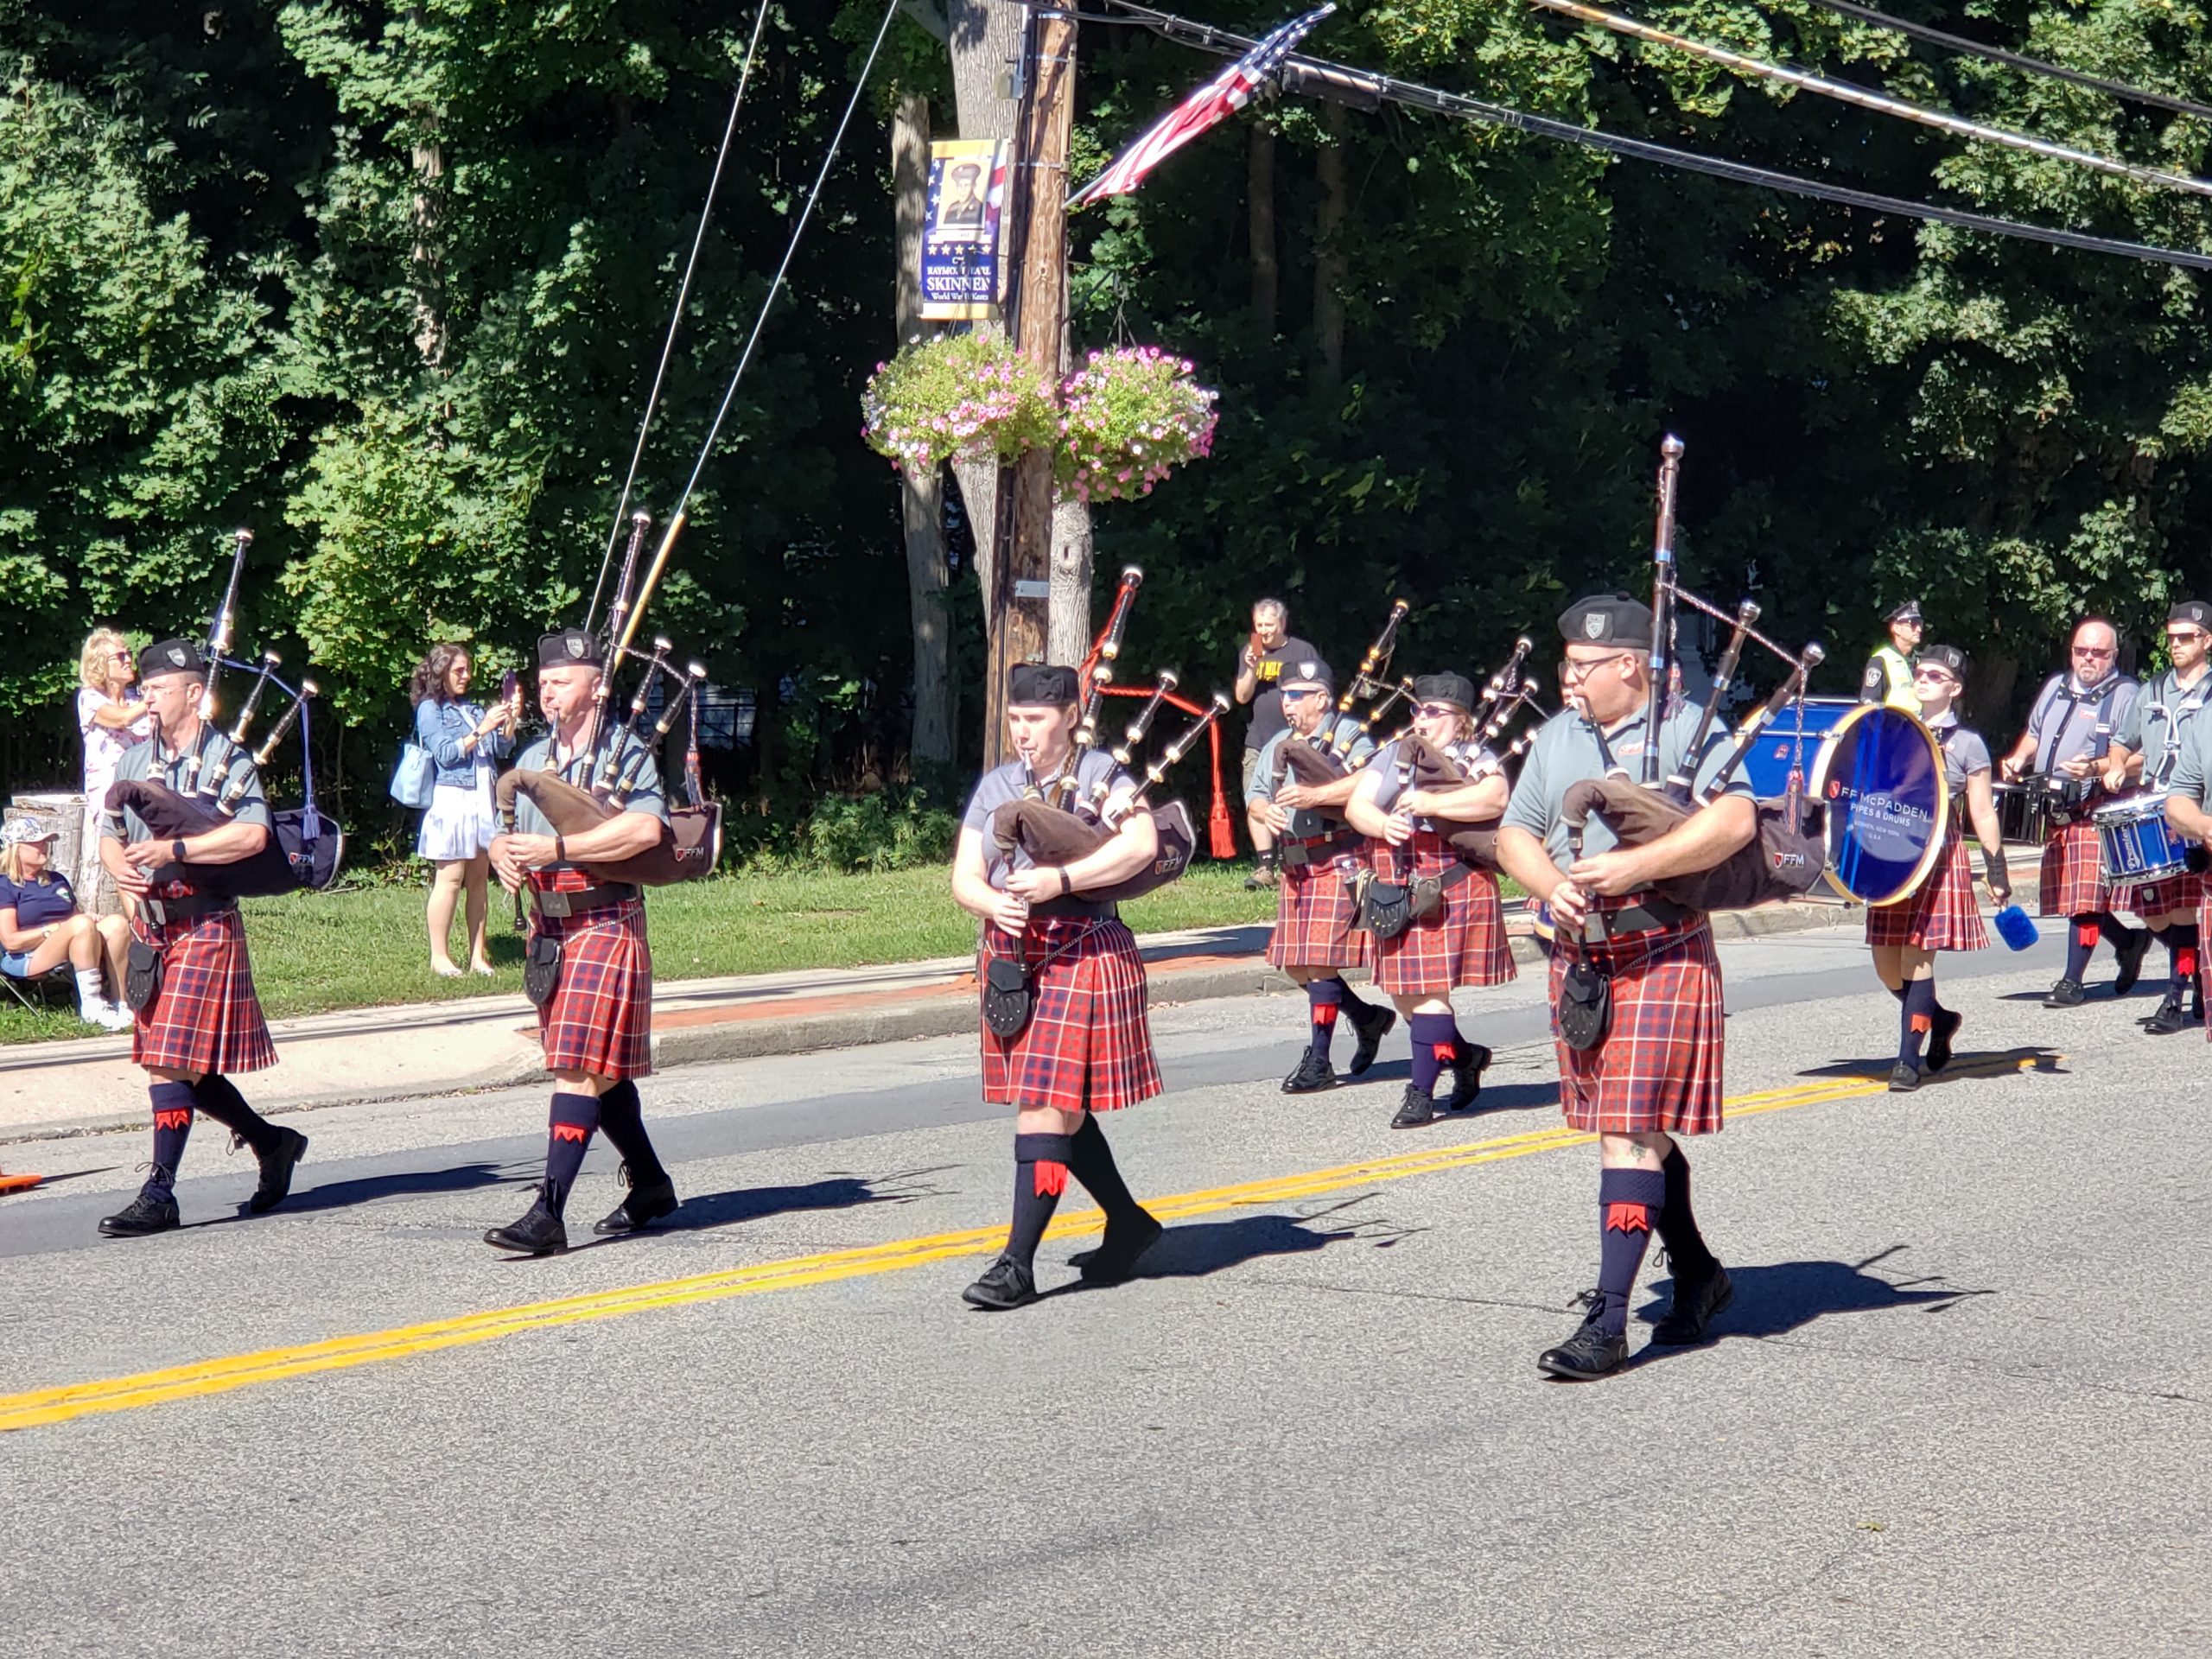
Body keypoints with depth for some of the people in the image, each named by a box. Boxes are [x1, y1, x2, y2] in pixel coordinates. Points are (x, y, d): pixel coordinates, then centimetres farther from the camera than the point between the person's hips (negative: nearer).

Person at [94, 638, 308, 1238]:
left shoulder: (228, 758, -6)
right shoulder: (135, 760, 14)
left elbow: (252, 834, -20)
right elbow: (110, 836, 16)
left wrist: (174, 850, -23)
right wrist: (121, 867, -6)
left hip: (204, 924, -7)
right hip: (150, 924, 7)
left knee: (171, 1059, -11)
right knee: (182, 1064, 10)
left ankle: (160, 1194, -7)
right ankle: (272, 1141, 28)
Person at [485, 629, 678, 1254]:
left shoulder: (627, 751, -6)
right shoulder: (533, 759, 16)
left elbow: (645, 828, -22)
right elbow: (506, 831, 16)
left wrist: (556, 847, -23)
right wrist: (503, 853, -9)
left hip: (606, 922, -8)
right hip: (549, 927, 8)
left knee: (582, 1067, -12)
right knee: (599, 1070, 14)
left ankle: (549, 1214, -17)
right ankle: (651, 1185, 30)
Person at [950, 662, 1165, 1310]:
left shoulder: (1100, 775, -4)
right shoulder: (995, 785, 11)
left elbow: (1142, 843, -21)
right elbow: (963, 878, 7)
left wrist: (1060, 879, -26)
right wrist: (992, 903, -15)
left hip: (1081, 956, -6)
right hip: (1012, 959, 7)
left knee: (1046, 1106, -11)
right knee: (1061, 1108, 12)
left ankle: (1018, 1265, -10)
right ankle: (1129, 1222, 31)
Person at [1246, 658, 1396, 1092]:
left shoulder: (1349, 736, -6)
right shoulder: (1279, 745, 18)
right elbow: (1255, 794, 18)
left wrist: (1315, 795, -28)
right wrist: (1266, 811, -6)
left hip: (1338, 863, -8)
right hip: (1295, 867, 8)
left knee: (1320, 960, -10)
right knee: (1294, 964, 9)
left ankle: (1319, 1061, -4)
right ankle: (1368, 1018, 29)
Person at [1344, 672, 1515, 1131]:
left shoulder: (1476, 759, 3)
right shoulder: (1393, 755, 17)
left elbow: (1494, 798, -18)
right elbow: (1356, 805, 8)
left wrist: (1430, 803, -24)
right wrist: (1383, 824, -14)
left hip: (1451, 885, -6)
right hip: (1397, 888, 6)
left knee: (1429, 988, -9)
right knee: (1404, 990, 7)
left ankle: (1421, 1092, -3)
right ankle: (1463, 1054, 31)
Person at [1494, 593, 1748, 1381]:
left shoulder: (1684, 728, -5)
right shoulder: (1556, 736, 14)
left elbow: (1736, 820, -18)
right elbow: (1514, 833, 14)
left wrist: (1635, 865, -24)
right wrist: (1551, 886, -7)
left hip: (1661, 954, -6)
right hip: (1578, 958, 7)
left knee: (1631, 1134, -11)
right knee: (1639, 1132, 15)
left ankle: (1608, 1323, -12)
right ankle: (1698, 1273, 33)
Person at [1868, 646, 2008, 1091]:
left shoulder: (1967, 744, 3)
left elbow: (1983, 814, 2)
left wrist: (1998, 876, -1)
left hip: (1938, 858, -5)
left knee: (1918, 956, -9)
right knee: (1886, 963, 3)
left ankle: (1908, 1060, -3)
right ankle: (1941, 1018, 29)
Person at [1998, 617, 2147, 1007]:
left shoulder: (2125, 695, -4)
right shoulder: (2055, 687, 17)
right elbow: (2034, 735, 29)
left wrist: (2097, 767, -27)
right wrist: (2018, 760, 8)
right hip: (2055, 811, 7)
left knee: (2086, 896, -11)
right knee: (2066, 897, 11)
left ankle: (2073, 980, -5)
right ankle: (2129, 941, 31)